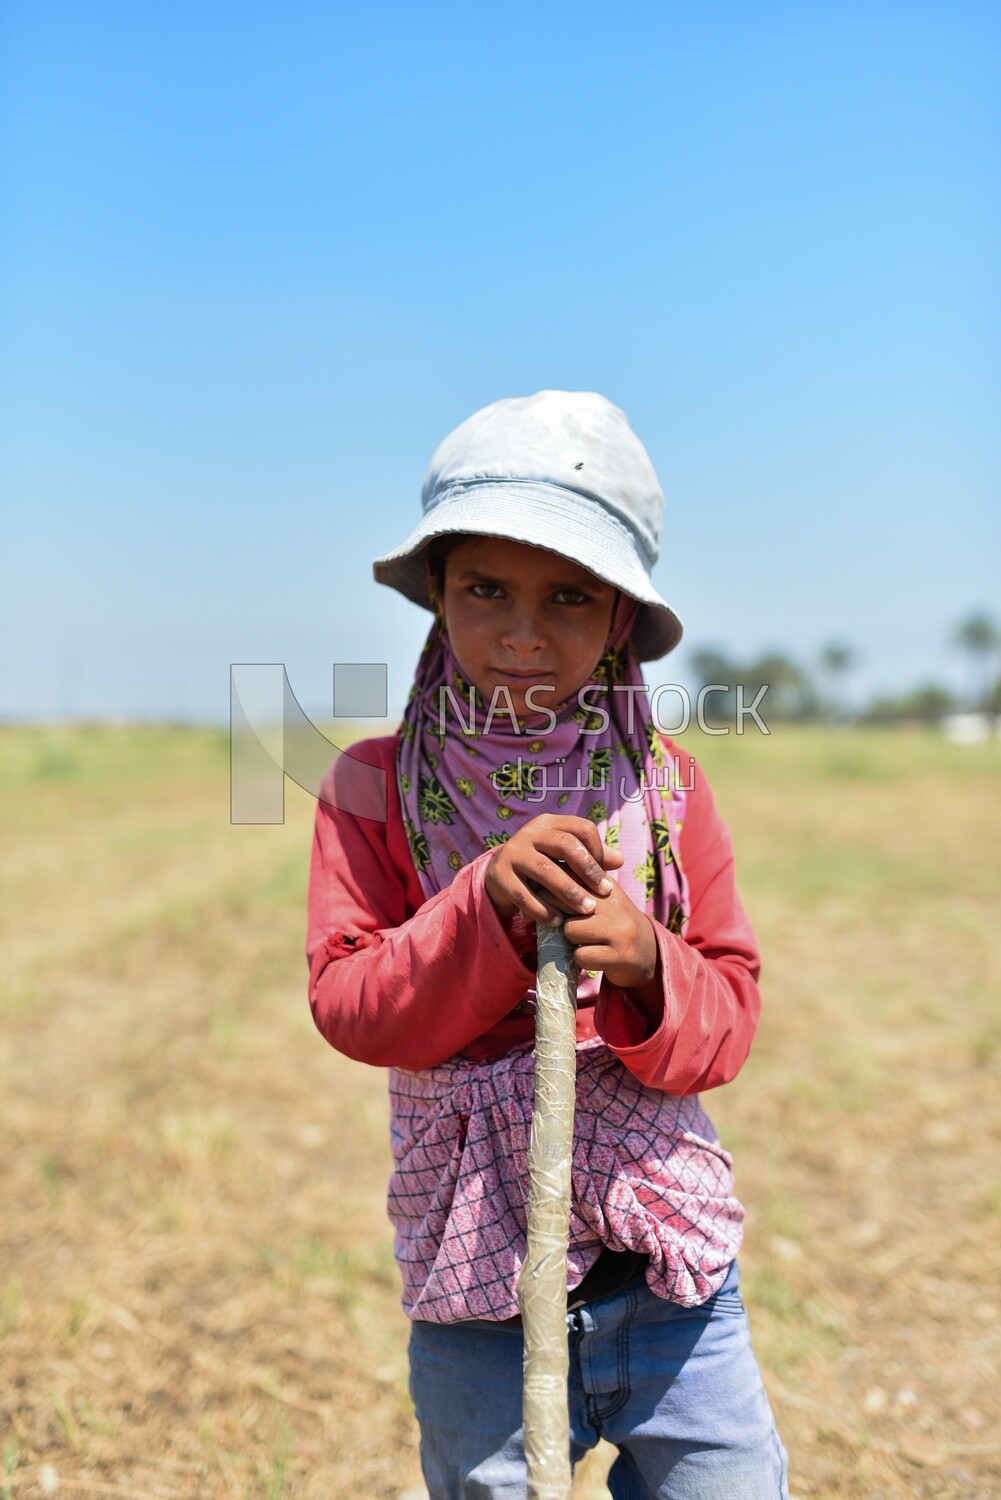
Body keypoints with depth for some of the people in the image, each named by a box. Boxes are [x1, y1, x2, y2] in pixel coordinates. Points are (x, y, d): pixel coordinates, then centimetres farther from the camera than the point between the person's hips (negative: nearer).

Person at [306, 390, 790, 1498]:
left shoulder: (665, 787, -1)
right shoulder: (376, 787, -5)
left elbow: (729, 1014, 0)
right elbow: (348, 1005, -12)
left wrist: (645, 967, -22)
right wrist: (485, 906, -26)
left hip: (670, 1269, 2)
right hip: (474, 1284, -1)